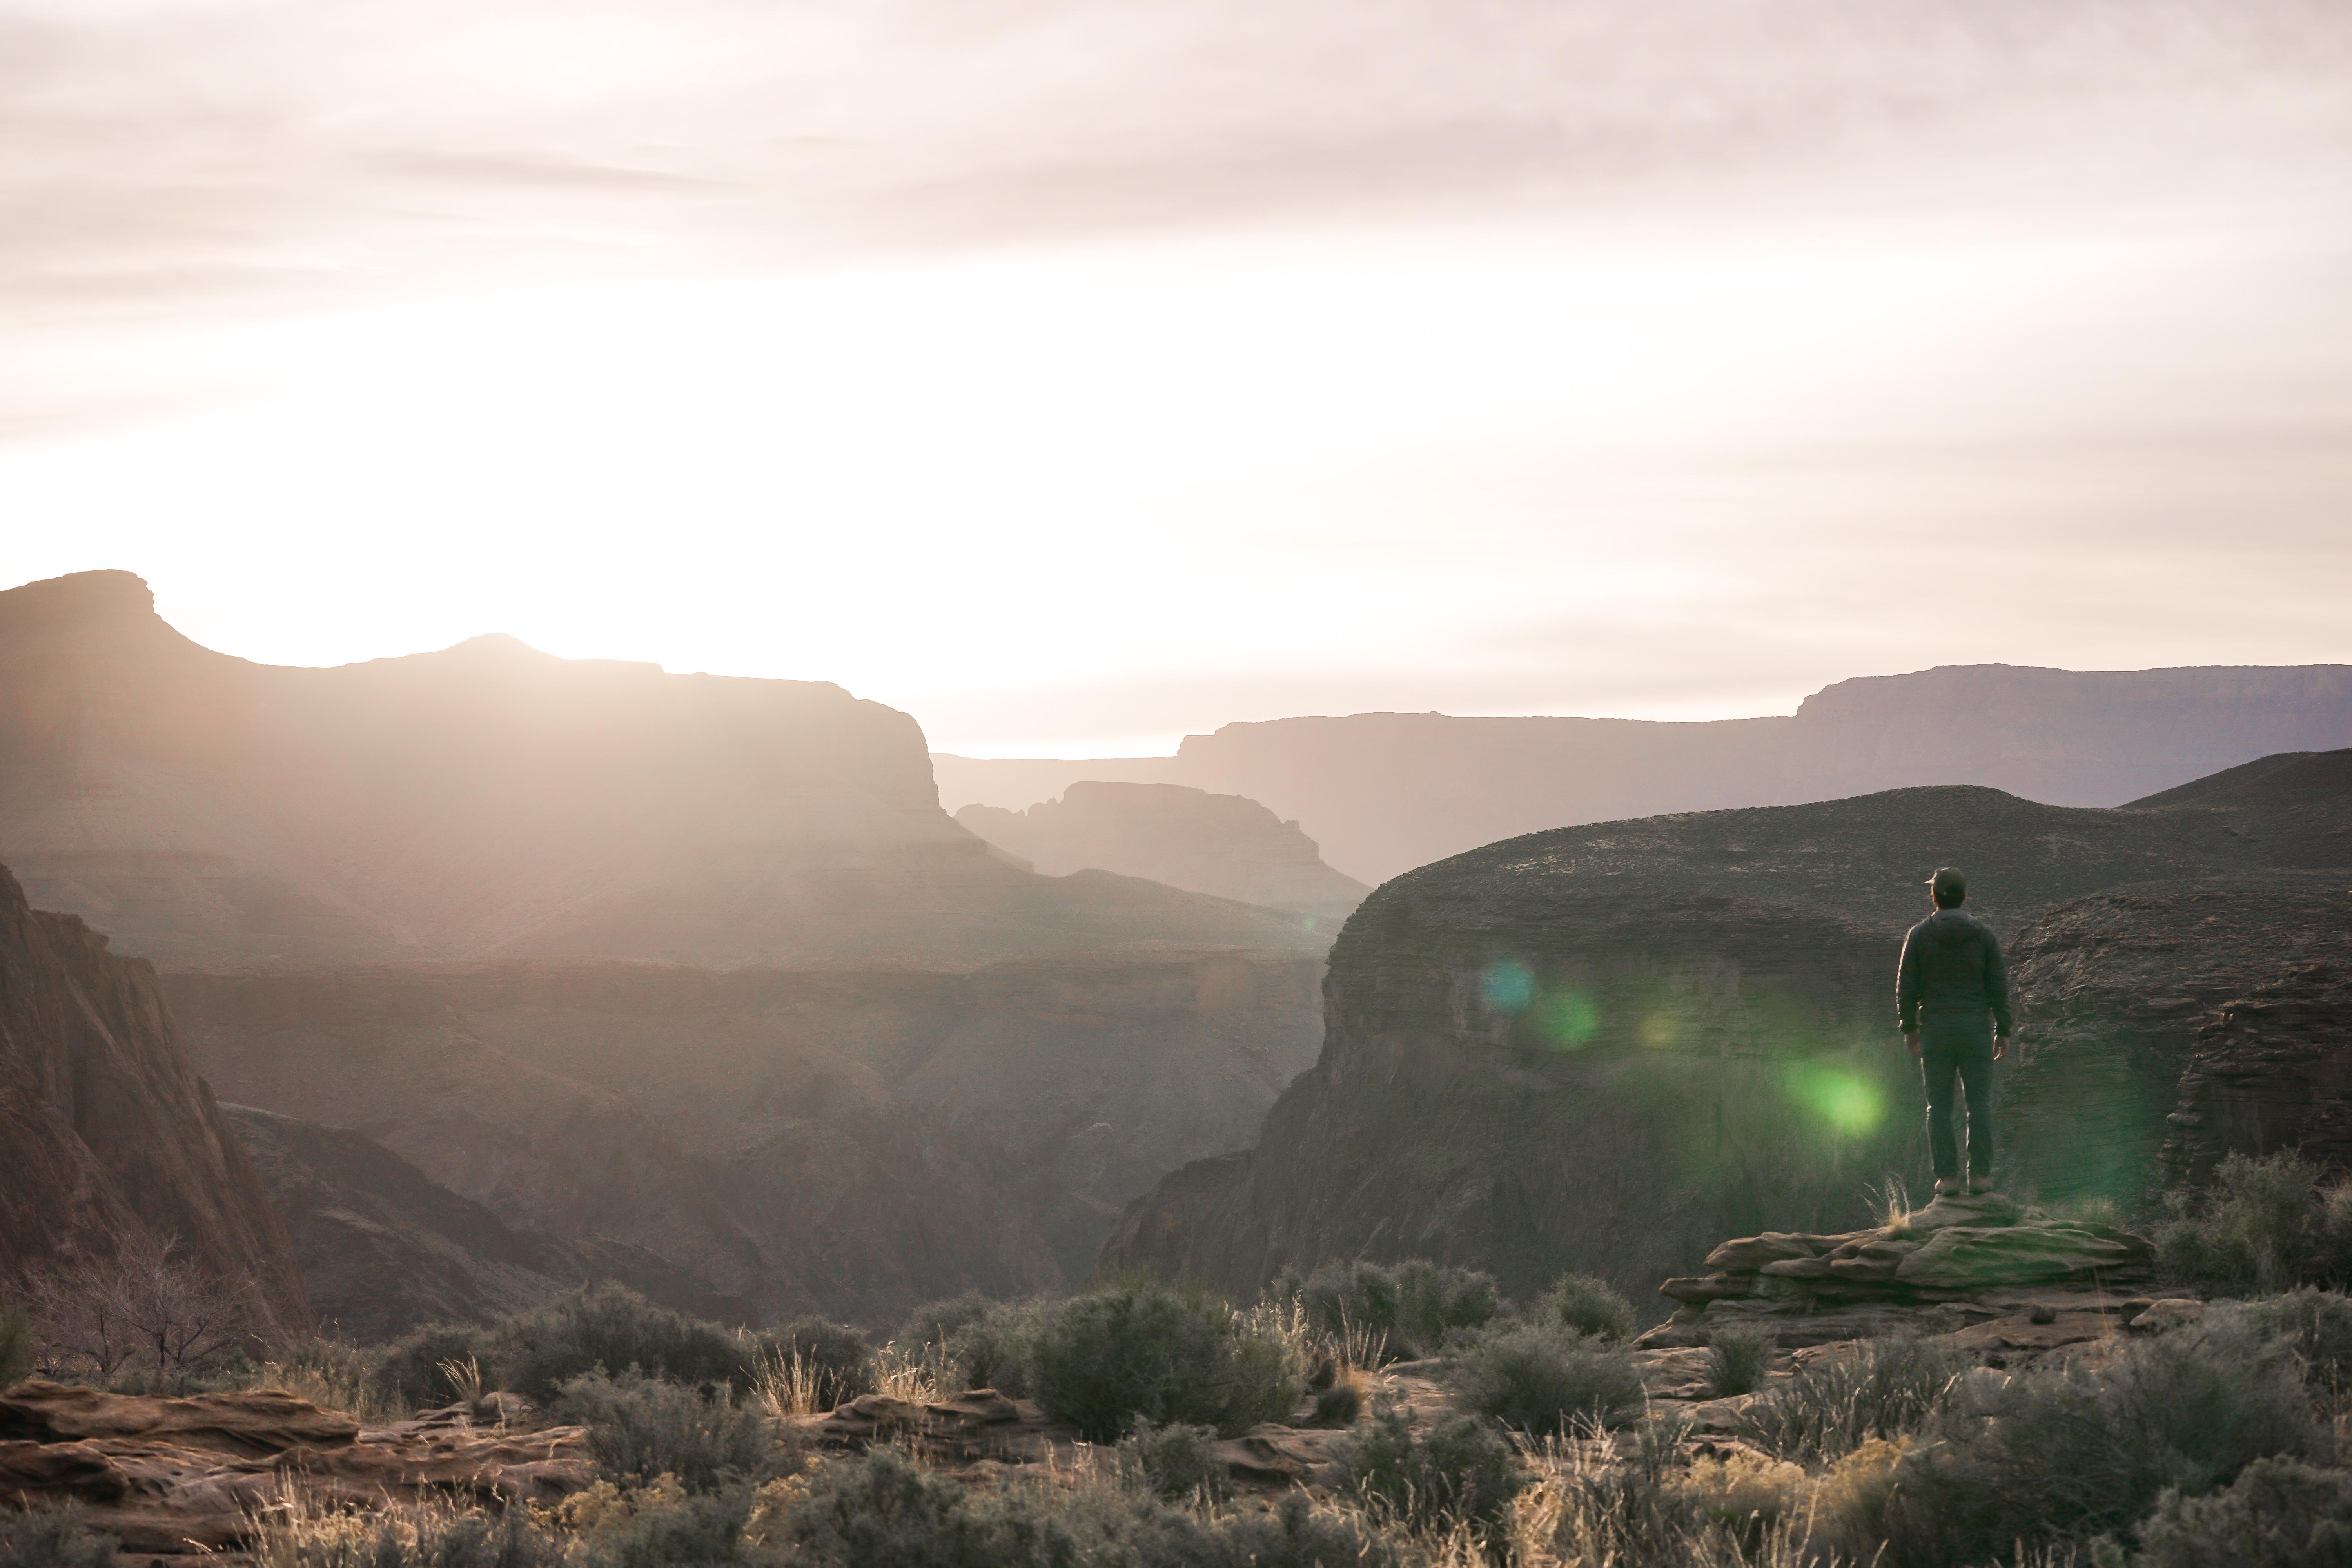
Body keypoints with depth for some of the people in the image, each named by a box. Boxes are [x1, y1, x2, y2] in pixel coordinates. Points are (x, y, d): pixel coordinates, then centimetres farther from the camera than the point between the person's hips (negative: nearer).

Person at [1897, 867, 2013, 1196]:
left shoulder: (1919, 935, -4)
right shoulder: (1984, 934, -1)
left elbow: (1907, 986, -2)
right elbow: (1999, 986, -1)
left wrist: (1908, 1028, 10)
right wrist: (2003, 1032, 5)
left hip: (1935, 1030, 0)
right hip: (1975, 1029, 0)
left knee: (1940, 1106, 5)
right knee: (1979, 1103, 4)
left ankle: (1947, 1176, 1)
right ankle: (1980, 1174, -1)